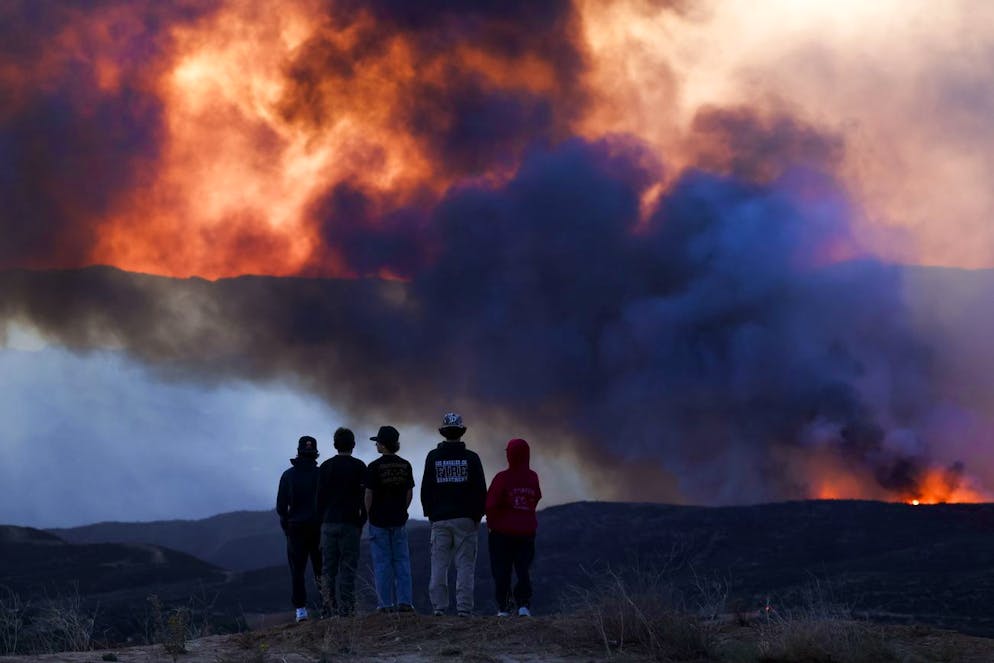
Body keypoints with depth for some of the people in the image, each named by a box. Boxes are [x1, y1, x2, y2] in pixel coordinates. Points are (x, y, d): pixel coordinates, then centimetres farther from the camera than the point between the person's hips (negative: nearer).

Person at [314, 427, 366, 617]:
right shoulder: (359, 467, -1)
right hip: (350, 523, -2)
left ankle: (329, 609, 2)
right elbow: (365, 496, -3)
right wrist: (362, 521, 6)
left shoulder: (325, 467, 6)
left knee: (328, 568, 6)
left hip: (329, 523, 2)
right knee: (348, 567, -2)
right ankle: (346, 609, -7)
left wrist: (321, 520, 12)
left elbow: (319, 497, 6)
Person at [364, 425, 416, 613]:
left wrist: (369, 514, 5)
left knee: (382, 562, 1)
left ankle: (385, 604, 1)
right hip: (399, 520, 4)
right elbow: (409, 493, 6)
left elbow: (369, 495, -9)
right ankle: (404, 601, 3)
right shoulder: (405, 466, 2)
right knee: (401, 561, 8)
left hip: (379, 520, -4)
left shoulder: (374, 467, -12)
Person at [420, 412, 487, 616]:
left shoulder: (433, 457, 2)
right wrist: (478, 515, 11)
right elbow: (481, 490, 1)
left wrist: (430, 513, 15)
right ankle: (464, 608, -6)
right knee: (465, 565, -1)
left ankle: (439, 607, -1)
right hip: (465, 518, -1)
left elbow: (426, 489, 6)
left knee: (439, 565, 4)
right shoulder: (471, 458, -1)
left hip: (440, 519, 1)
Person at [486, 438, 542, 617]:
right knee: (523, 569, 10)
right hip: (526, 531, 3)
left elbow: (491, 504, -15)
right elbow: (536, 498, 9)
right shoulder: (533, 478, -1)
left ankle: (503, 607, 4)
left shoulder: (503, 477, -14)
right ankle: (524, 604, -2)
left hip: (502, 531, -3)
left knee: (501, 570, 6)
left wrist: (492, 522, 0)